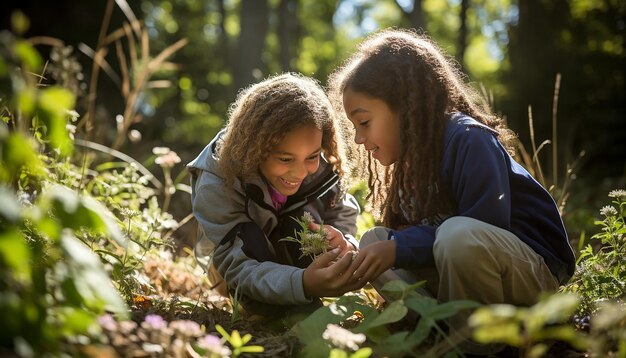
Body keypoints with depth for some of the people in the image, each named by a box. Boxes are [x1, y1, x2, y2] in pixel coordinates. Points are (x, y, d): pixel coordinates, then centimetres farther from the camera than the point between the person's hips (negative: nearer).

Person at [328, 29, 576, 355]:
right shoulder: (412, 154, 7)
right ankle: (439, 331, -11)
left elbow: (483, 227, -27)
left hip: (535, 272, -8)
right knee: (373, 241, -1)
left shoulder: (469, 140, -20)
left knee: (458, 235, -37)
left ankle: (475, 342, -14)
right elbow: (422, 231, 9)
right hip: (471, 263, 8)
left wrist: (398, 248, -28)